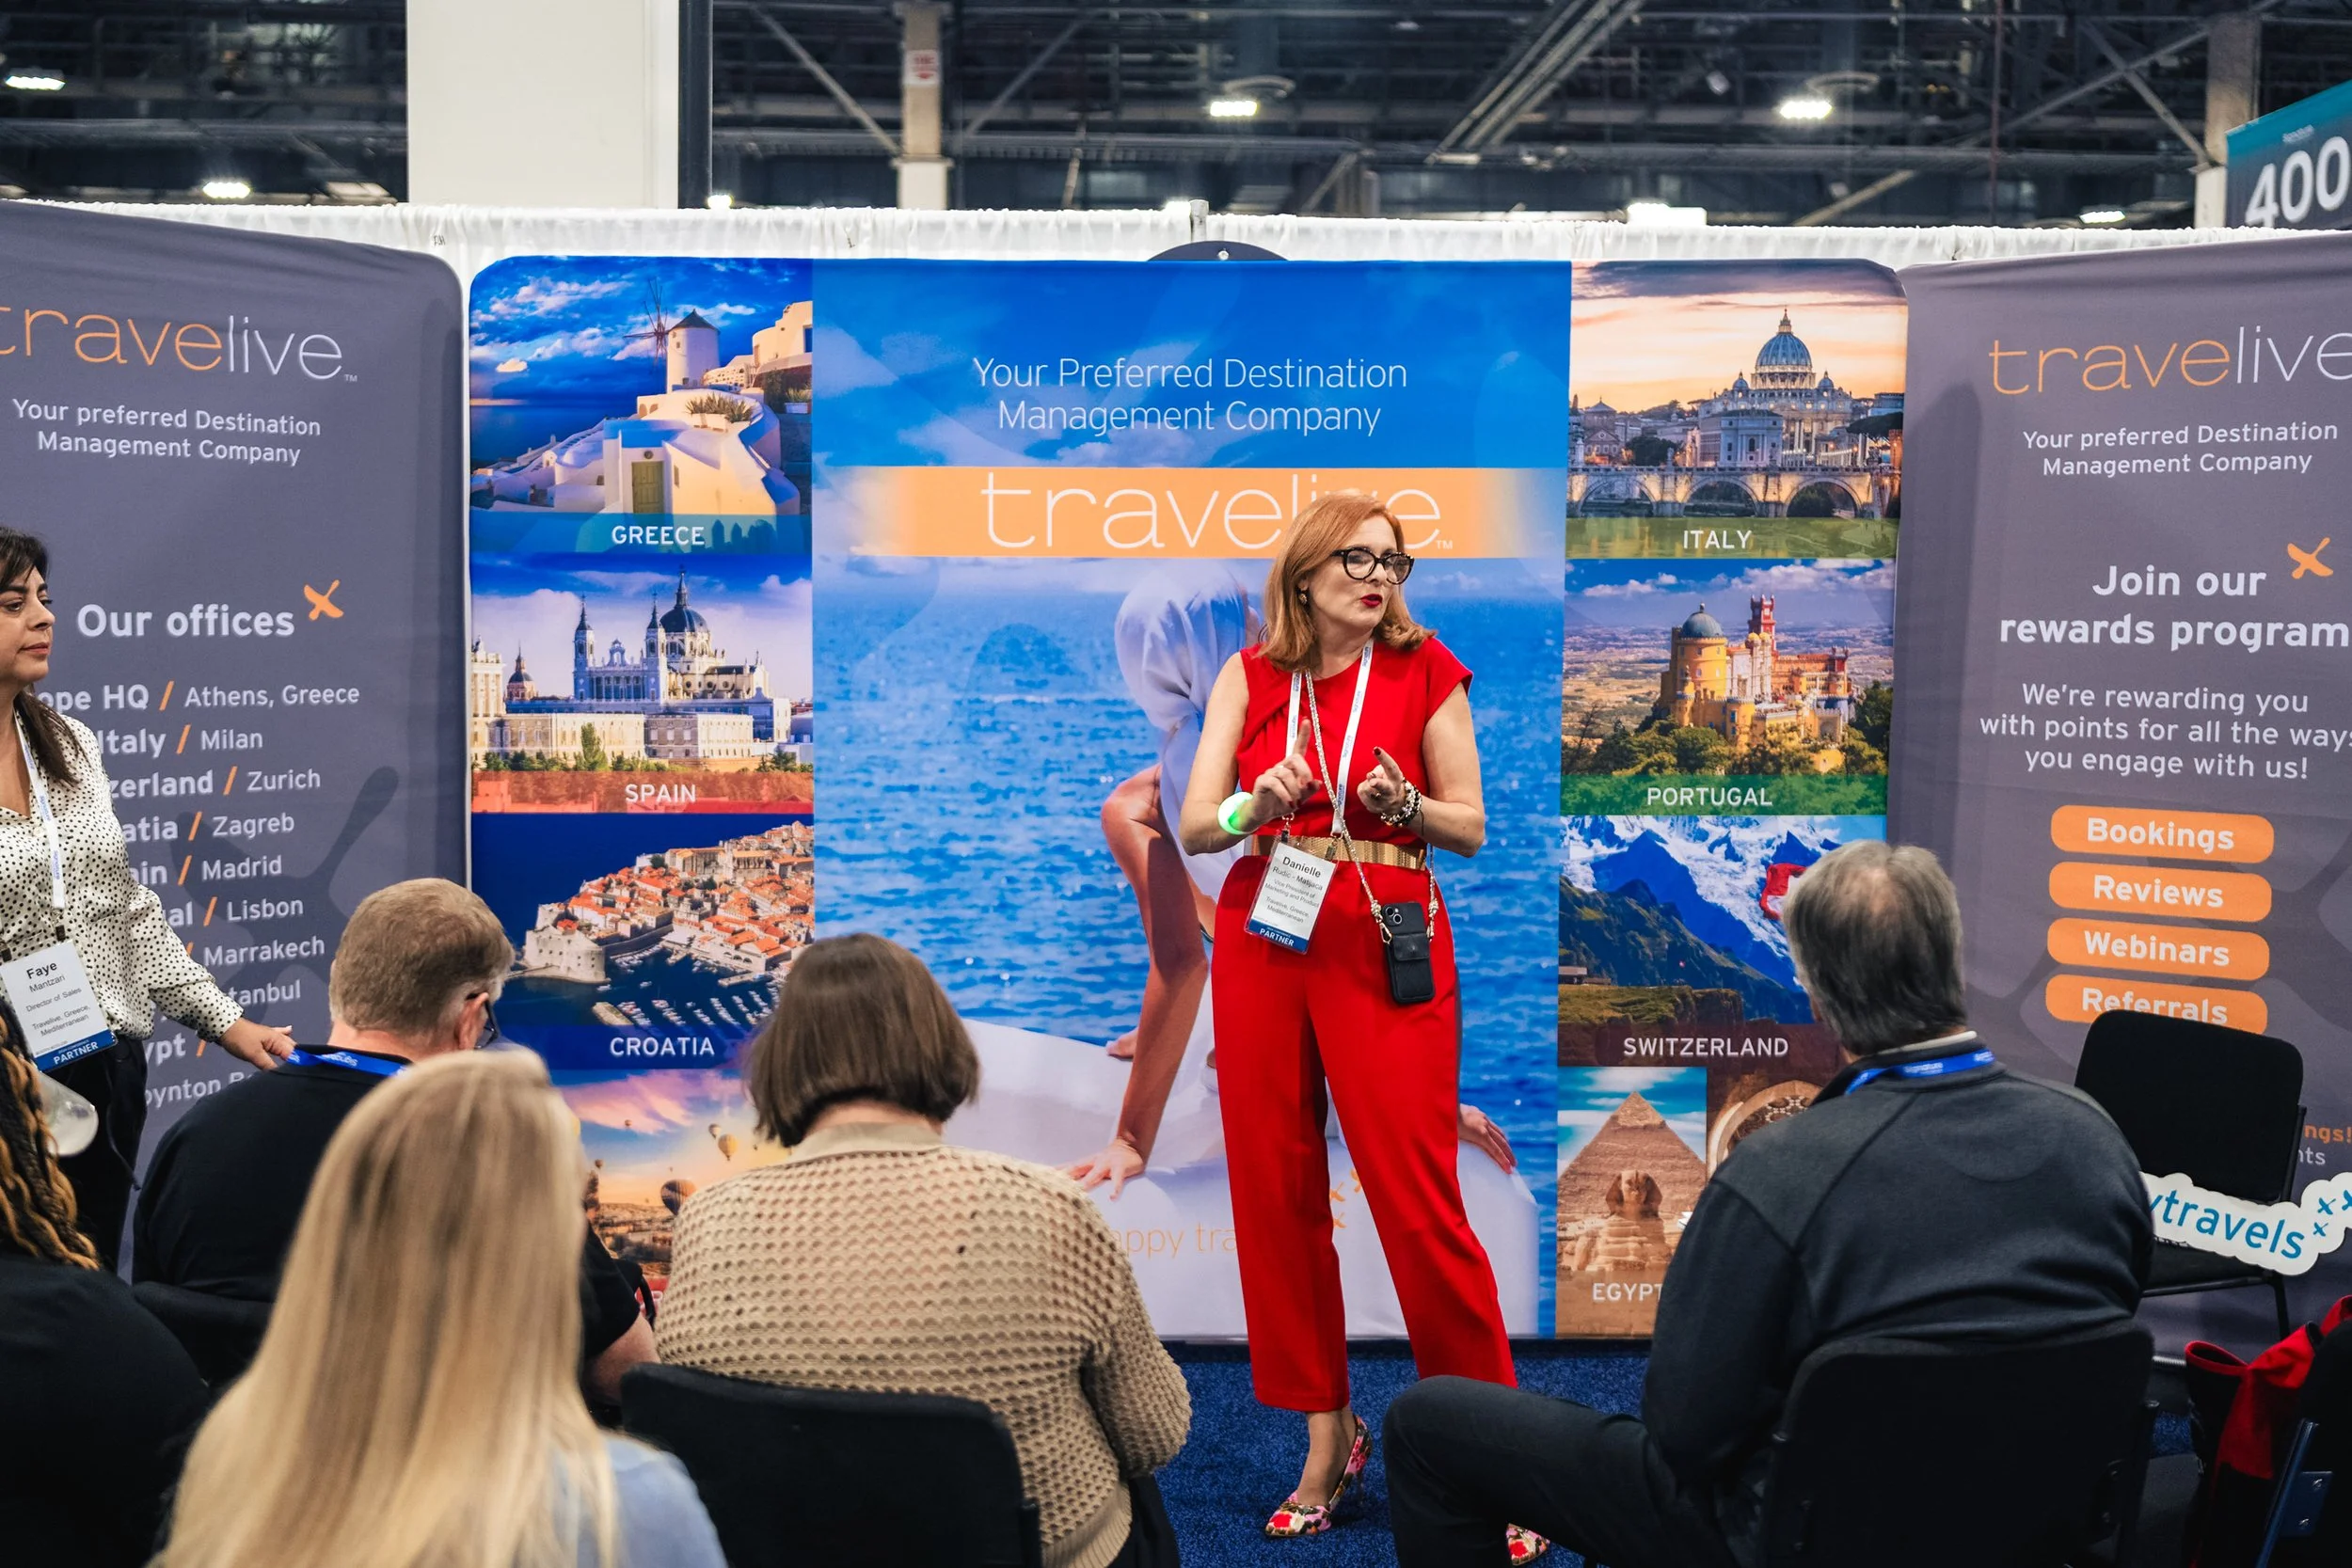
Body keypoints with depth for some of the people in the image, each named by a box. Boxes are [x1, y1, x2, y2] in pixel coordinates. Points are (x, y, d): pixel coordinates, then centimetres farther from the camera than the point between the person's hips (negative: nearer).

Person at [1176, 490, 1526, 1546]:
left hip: (1387, 941, -3)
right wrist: (1261, 803, -18)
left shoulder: (1425, 671, 3)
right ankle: (1327, 1438, 19)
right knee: (1275, 1190, 4)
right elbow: (1194, 827, 2)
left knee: (1417, 1199, -7)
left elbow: (1471, 828, 5)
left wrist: (1405, 803, -15)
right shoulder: (1250, 676, 7)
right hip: (1263, 936, 3)